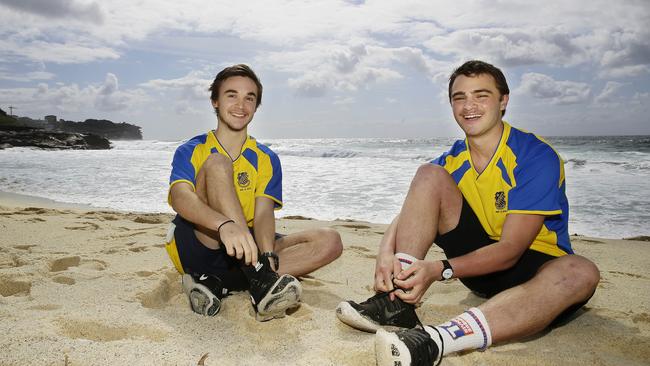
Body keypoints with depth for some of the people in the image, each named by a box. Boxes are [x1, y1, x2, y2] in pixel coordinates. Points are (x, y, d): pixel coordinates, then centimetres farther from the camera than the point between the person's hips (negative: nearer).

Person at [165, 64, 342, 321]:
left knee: (329, 242, -15)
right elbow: (180, 198, -21)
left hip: (242, 251, 4)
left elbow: (264, 214, -6)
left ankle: (217, 283, -27)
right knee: (218, 163, -23)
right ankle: (258, 279, -37)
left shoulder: (266, 160, 9)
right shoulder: (192, 152, 1)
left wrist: (268, 256, -28)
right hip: (195, 249, -3)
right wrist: (226, 225, -42)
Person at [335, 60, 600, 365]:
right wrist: (387, 252, -31)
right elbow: (407, 215, -7)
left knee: (581, 272, -40)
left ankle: (435, 341, -55)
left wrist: (440, 270, -38)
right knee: (429, 174, -13)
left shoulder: (537, 157, -17)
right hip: (482, 261, 4)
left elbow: (511, 250, -24)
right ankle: (398, 303, -26)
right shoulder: (453, 160, 0)